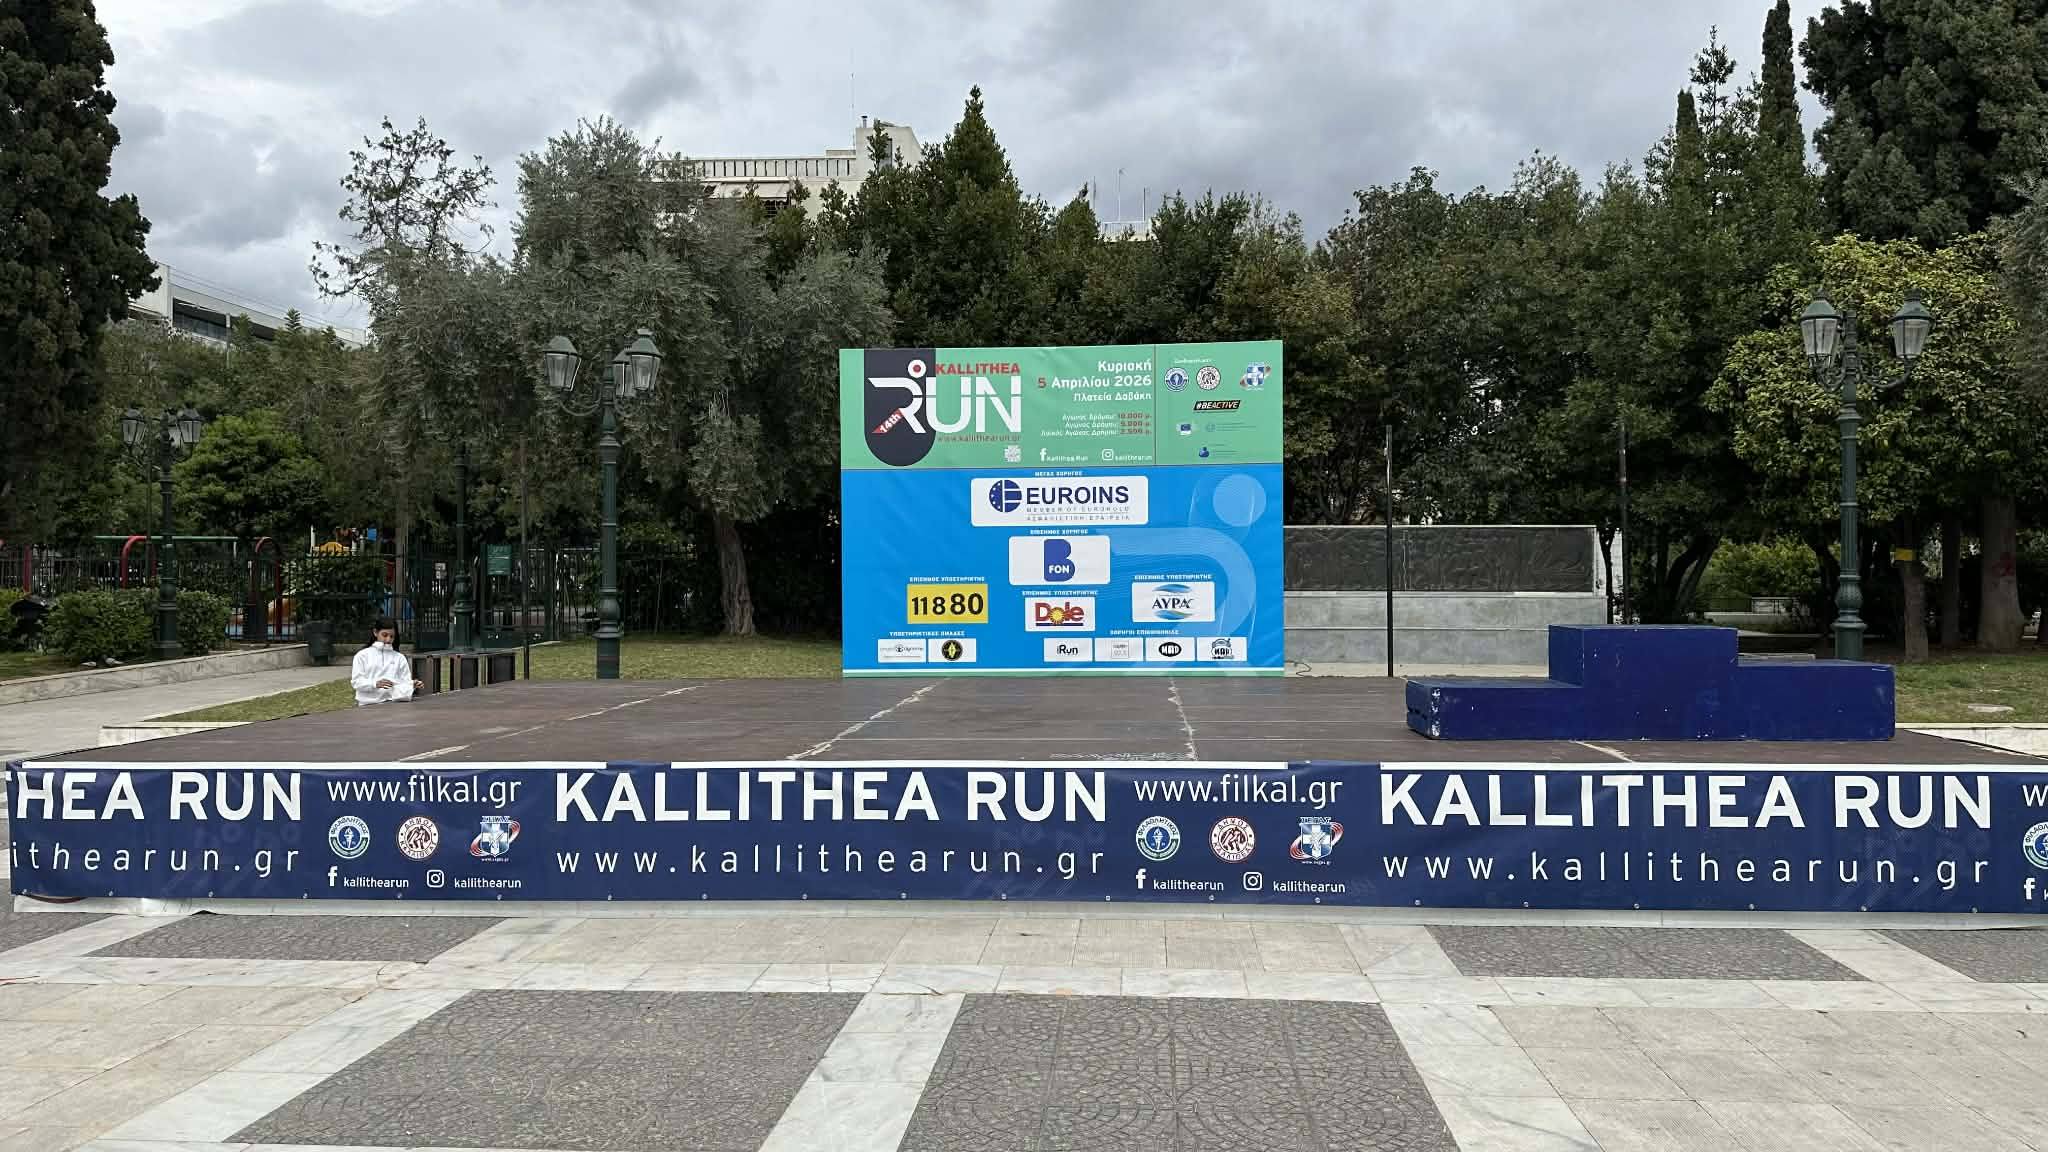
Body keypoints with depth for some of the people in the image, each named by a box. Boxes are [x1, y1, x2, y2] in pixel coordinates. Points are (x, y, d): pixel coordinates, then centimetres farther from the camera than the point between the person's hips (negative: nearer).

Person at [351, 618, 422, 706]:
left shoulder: (399, 658, 18)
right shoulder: (362, 655, 12)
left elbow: (405, 682, 12)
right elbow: (356, 681, 2)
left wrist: (413, 685, -12)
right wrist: (375, 684, -17)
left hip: (393, 702, 1)